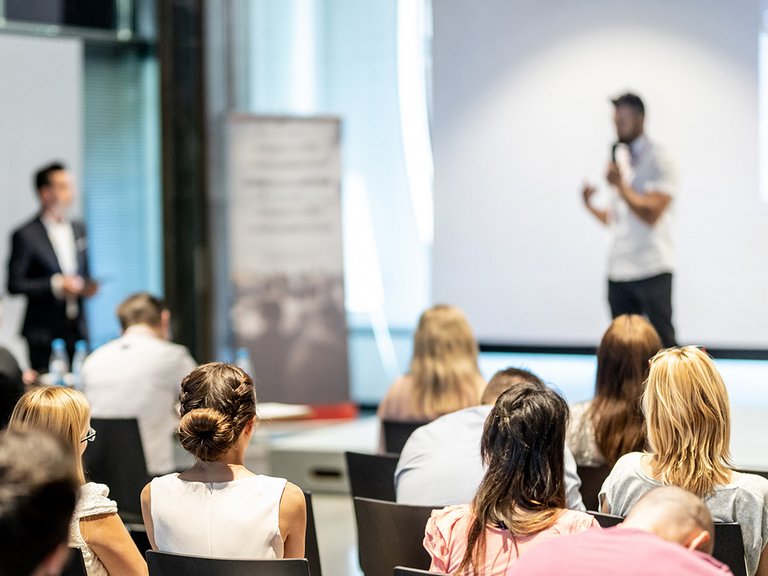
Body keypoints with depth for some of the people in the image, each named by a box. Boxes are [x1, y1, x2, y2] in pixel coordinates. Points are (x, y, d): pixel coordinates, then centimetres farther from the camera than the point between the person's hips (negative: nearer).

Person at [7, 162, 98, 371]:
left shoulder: (78, 230, 13)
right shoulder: (25, 236, -6)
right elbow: (14, 284, -10)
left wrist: (87, 286, 1)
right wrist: (56, 285, -18)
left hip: (78, 330, 5)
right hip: (44, 333, -5)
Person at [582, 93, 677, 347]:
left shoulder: (657, 160, -6)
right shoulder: (619, 158, 16)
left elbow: (651, 214, -15)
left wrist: (620, 185, -15)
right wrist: (591, 206, 3)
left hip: (652, 270, -7)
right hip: (619, 270, 7)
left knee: (662, 343, -4)